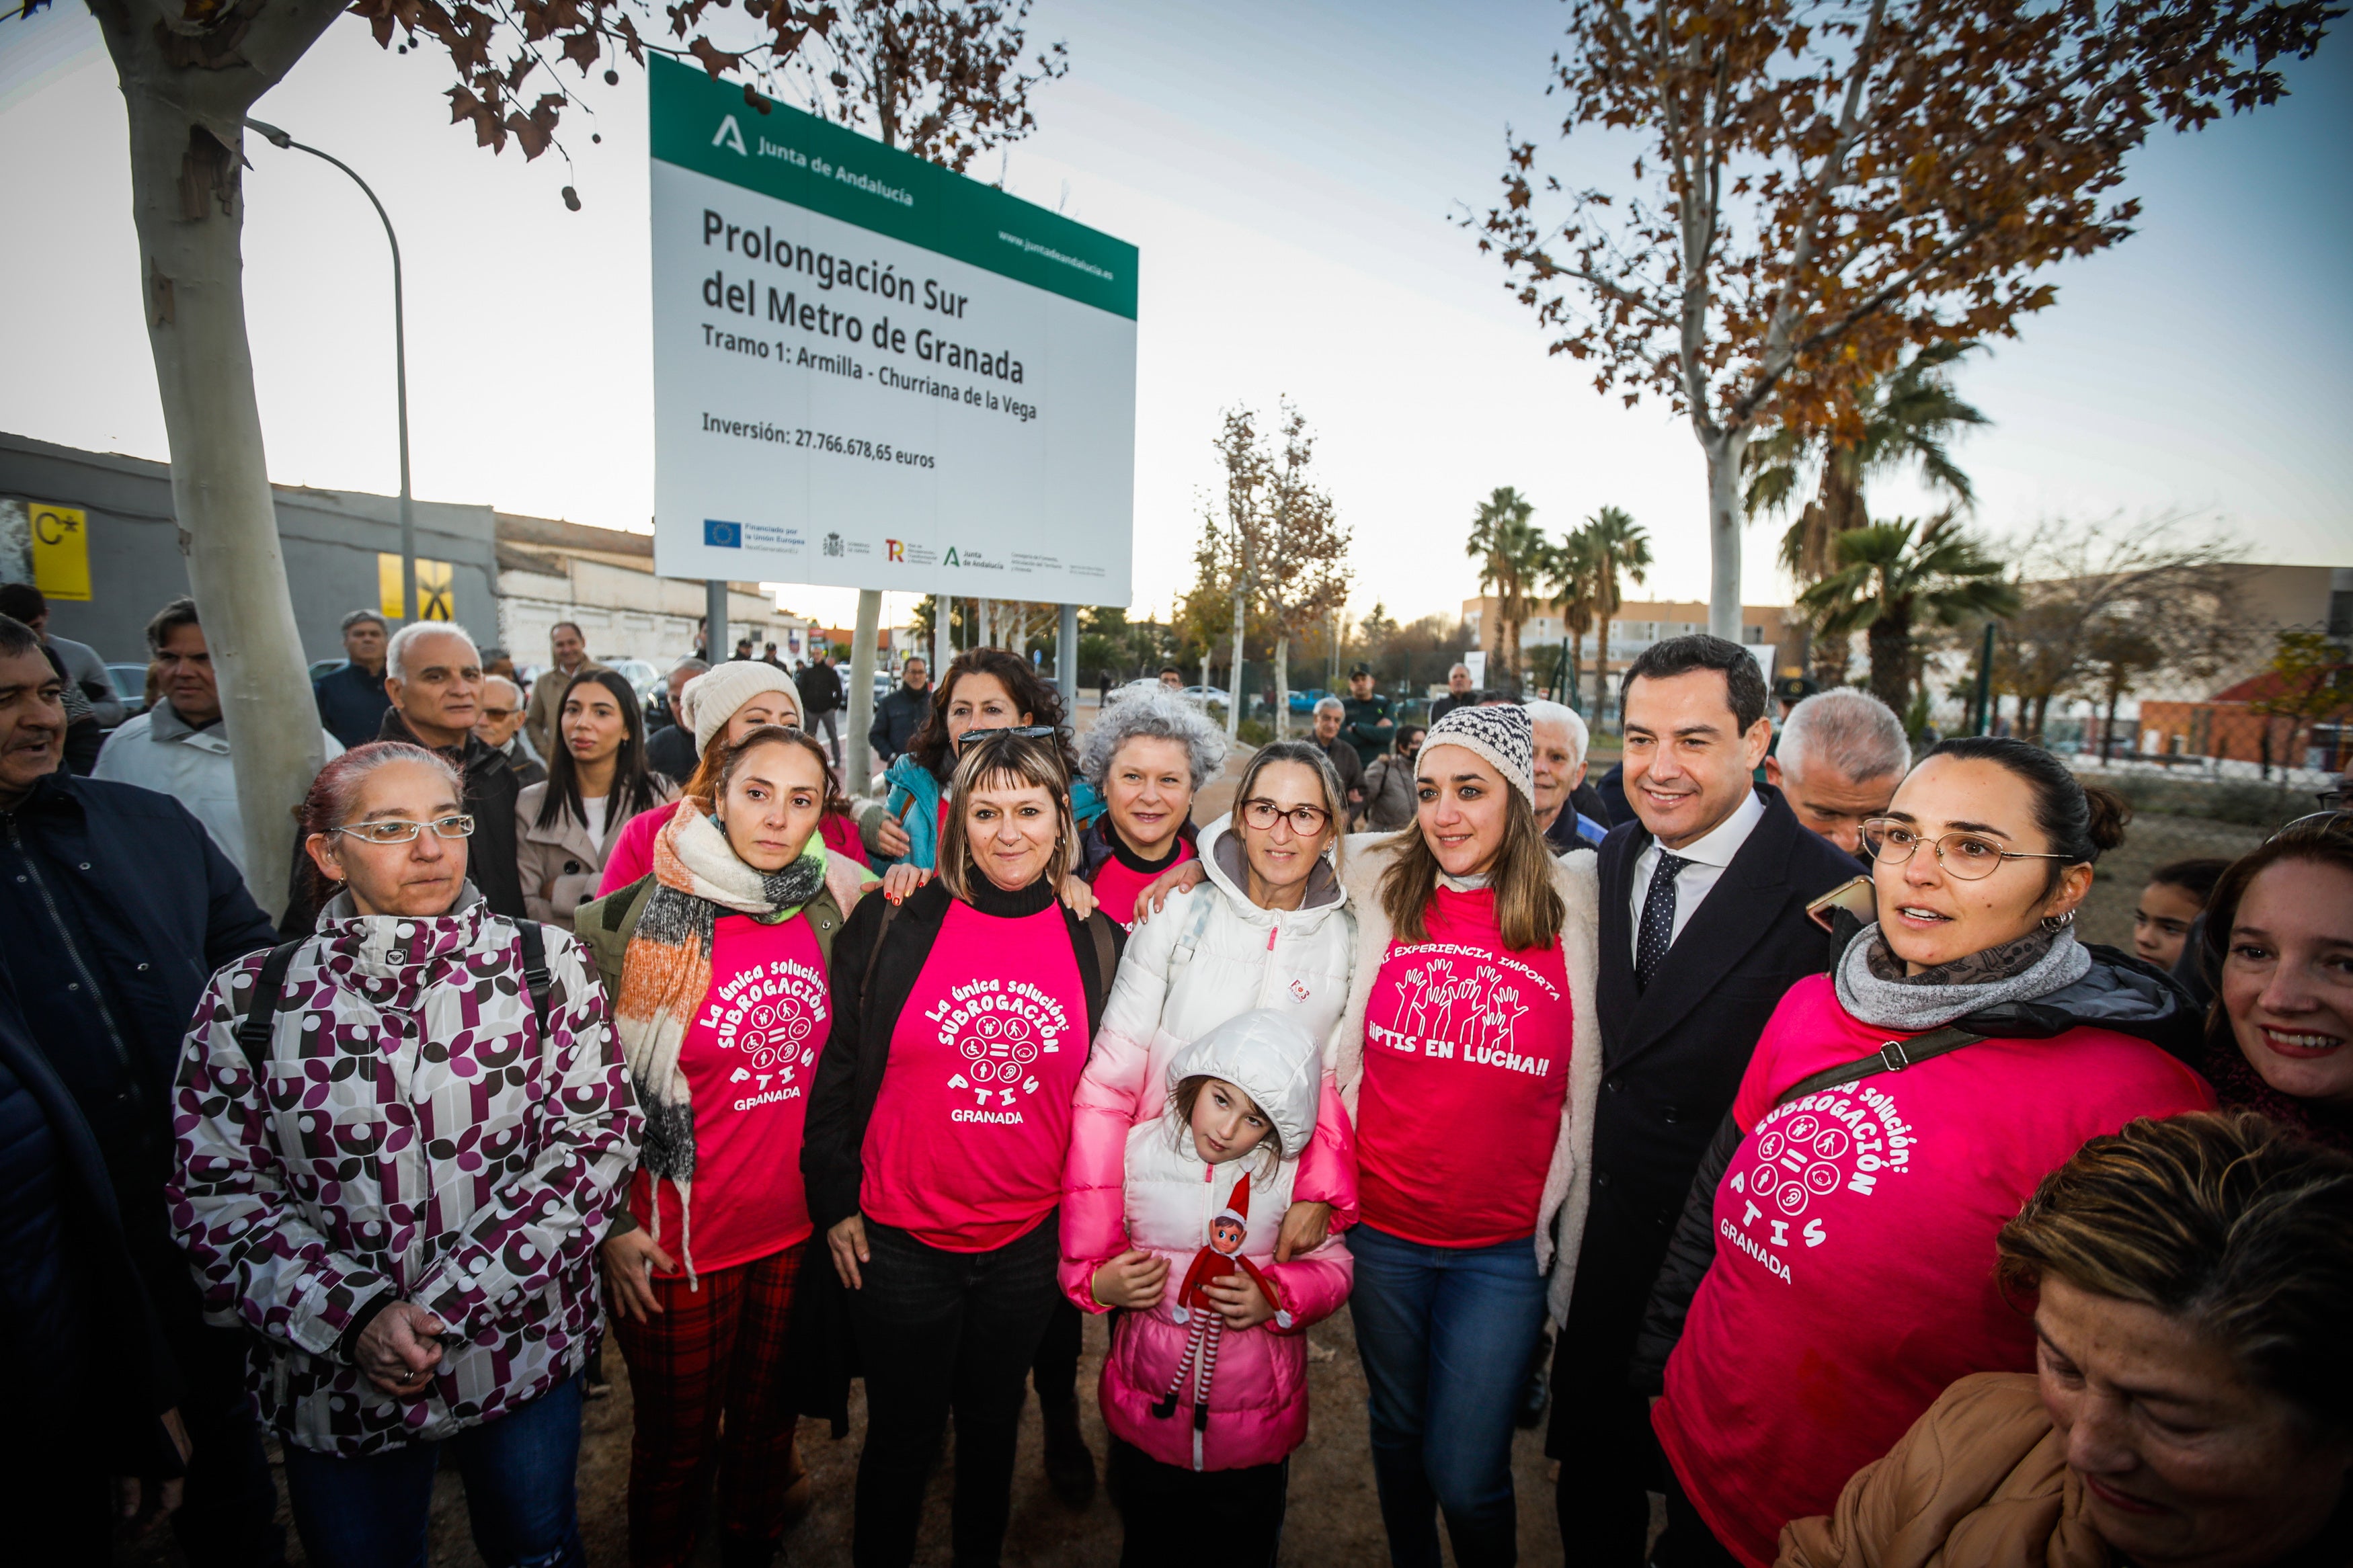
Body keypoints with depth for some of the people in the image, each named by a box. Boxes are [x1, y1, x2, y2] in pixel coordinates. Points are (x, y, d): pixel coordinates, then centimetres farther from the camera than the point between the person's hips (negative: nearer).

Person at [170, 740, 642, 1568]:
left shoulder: (548, 966, -9)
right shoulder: (249, 997, -6)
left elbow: (594, 1139, -12)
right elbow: (217, 1191, -5)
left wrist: (444, 1305, -18)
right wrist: (354, 1316, -18)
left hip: (525, 1358, 0)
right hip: (331, 1372, 1)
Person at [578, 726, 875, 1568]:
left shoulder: (832, 912, -4)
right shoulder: (631, 922, -14)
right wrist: (609, 1224, -8)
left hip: (799, 1228, 4)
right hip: (677, 1242, -3)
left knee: (768, 1417, 23)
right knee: (677, 1441, 17)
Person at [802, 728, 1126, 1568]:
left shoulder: (1100, 945, -4)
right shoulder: (892, 925, -9)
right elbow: (833, 1067, -3)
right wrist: (836, 1201, -2)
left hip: (1032, 1244, 2)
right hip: (898, 1240, -1)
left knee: (993, 1427, 22)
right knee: (901, 1435, 17)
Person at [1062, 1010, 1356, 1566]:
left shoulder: (1292, 1173, -14)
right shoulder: (1137, 1151, -13)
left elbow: (1332, 1266, -3)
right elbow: (1082, 1257, -2)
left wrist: (1275, 1299, -20)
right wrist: (1100, 1283, -23)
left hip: (1257, 1428, 0)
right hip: (1148, 1416, 0)